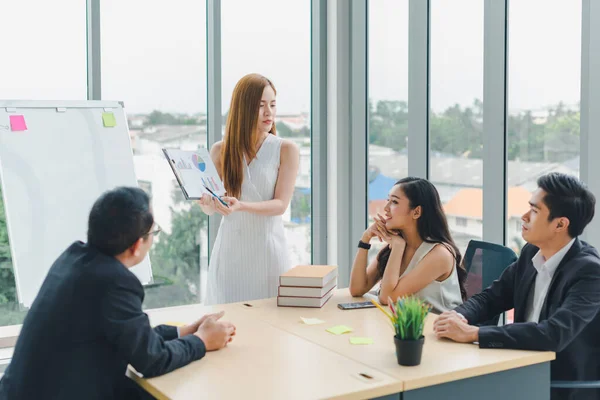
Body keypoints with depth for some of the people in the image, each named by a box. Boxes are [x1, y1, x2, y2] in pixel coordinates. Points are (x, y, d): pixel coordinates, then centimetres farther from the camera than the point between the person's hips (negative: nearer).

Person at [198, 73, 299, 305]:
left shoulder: (286, 150, -4)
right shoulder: (221, 151, 3)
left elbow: (281, 205, -10)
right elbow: (210, 209, 4)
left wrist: (241, 206, -26)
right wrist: (207, 202, -19)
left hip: (267, 245, -2)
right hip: (230, 247, 2)